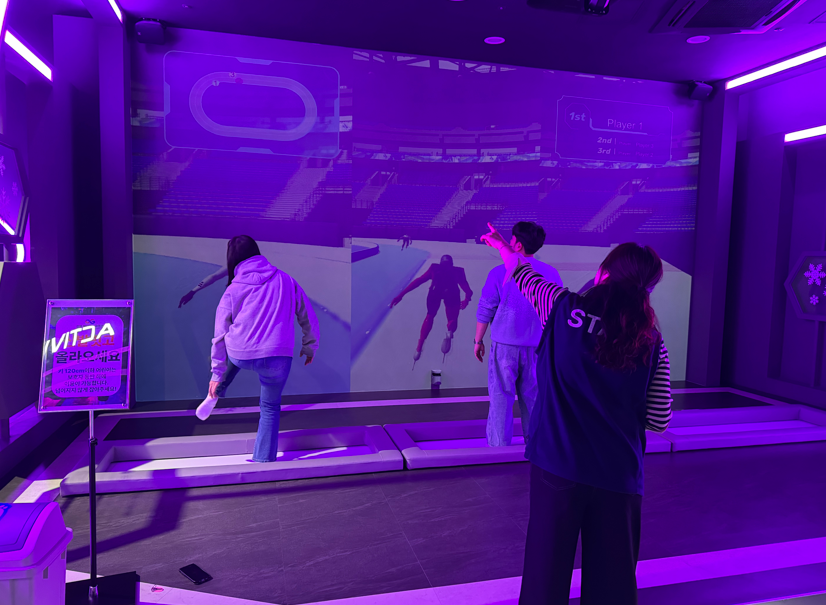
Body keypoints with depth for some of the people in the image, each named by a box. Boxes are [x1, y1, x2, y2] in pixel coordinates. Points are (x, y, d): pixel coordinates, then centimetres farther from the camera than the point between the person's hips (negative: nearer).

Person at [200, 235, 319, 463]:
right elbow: (309, 318, 10)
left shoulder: (232, 290, 7)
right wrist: (310, 347, 25)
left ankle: (214, 395, 28)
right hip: (277, 358, -1)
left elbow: (220, 335, 10)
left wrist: (216, 373, 17)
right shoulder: (286, 280, 7)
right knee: (270, 407, 19)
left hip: (240, 356, 1)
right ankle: (264, 460, 18)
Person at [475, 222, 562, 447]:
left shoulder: (499, 273, -9)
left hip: (505, 346, -3)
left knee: (501, 398, 5)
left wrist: (478, 340, 8)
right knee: (533, 398, 15)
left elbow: (485, 311, -4)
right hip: (537, 347, 3)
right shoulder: (551, 274, -1)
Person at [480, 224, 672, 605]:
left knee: (547, 572, 12)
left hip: (557, 463, -1)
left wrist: (503, 247, 32)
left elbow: (522, 271, 13)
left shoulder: (564, 309, -5)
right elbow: (659, 420, 0)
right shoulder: (652, 345, -2)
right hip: (619, 475, 2)